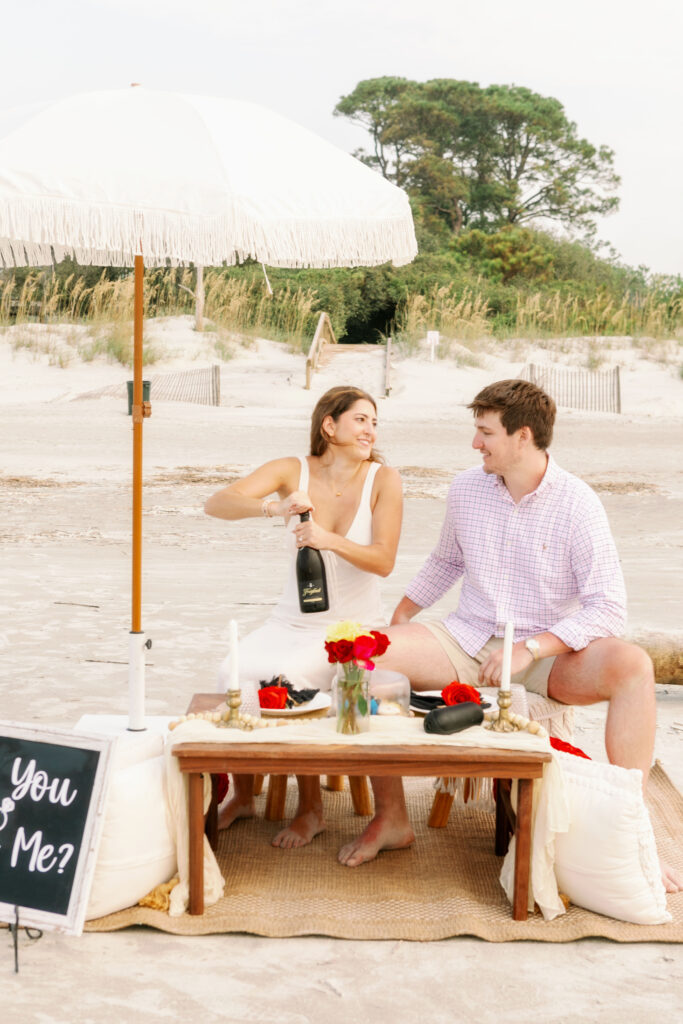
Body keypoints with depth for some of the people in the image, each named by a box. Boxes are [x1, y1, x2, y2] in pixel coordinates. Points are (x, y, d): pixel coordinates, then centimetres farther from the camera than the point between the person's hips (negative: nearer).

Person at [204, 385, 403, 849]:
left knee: (286, 677, -29)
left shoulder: (383, 479, -5)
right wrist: (272, 507, -32)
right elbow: (217, 503, -13)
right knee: (234, 672, -24)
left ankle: (311, 810, -8)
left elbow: (383, 561, -13)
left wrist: (330, 540, -30)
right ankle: (242, 796, 0)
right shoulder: (294, 471, -2)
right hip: (292, 621, 3)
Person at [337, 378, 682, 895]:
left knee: (633, 665, -34)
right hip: (467, 642, 3)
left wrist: (531, 648, -24)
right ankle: (391, 817, -10)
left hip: (548, 655, -3)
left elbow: (609, 609, -15)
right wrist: (397, 620, 13)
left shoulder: (577, 503, -11)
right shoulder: (466, 489, 3)